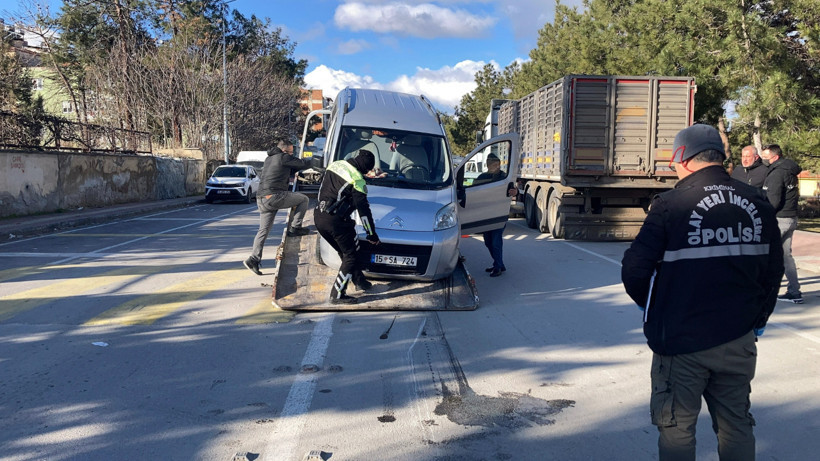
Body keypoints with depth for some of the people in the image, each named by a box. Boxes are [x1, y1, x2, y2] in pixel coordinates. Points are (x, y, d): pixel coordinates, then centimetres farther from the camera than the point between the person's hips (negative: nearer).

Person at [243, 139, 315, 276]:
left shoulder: (269, 159, 25)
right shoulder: (283, 157, -3)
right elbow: (304, 164, 2)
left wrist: (297, 168, 25)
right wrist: (310, 162, 23)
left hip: (261, 199, 9)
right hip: (275, 196, -9)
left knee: (263, 230, 11)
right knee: (303, 199, 6)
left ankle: (254, 258, 5)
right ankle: (294, 228, 5)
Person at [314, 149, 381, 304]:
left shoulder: (334, 165, 11)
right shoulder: (357, 179, -13)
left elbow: (322, 190, 23)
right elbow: (363, 209, -12)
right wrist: (372, 233, -5)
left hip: (319, 216, 9)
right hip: (335, 221, -9)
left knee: (345, 251, 23)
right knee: (351, 256, 3)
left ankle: (359, 281, 36)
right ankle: (337, 295, 3)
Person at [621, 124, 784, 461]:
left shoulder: (670, 204, -14)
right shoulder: (758, 203, 1)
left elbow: (635, 270, -14)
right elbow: (773, 271, 9)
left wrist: (649, 307, 6)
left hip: (682, 342, -5)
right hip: (739, 340, 5)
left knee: (676, 428, 11)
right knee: (737, 426, 20)